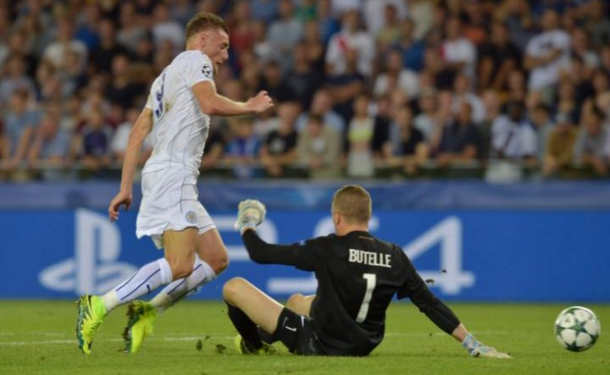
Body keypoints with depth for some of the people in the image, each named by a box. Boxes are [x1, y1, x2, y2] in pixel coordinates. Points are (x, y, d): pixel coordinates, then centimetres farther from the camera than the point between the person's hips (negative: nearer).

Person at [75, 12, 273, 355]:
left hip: (177, 181, 10)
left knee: (217, 259, 7)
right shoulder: (194, 60, 2)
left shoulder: (167, 77, 28)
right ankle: (99, 307, -23)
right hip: (172, 174, -10)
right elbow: (210, 104, -16)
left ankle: (147, 313, 1)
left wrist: (126, 187, 19)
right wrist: (249, 107, 1)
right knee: (180, 266, -21)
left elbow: (138, 132, 23)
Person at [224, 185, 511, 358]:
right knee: (297, 301, 35)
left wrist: (247, 225, 8)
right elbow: (430, 304, -7)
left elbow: (260, 253, -14)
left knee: (234, 287, 5)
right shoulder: (395, 257, -8)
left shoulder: (326, 250, -21)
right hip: (361, 346, 7)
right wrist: (472, 345, -1)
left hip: (318, 343, -6)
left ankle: (254, 346, 33)